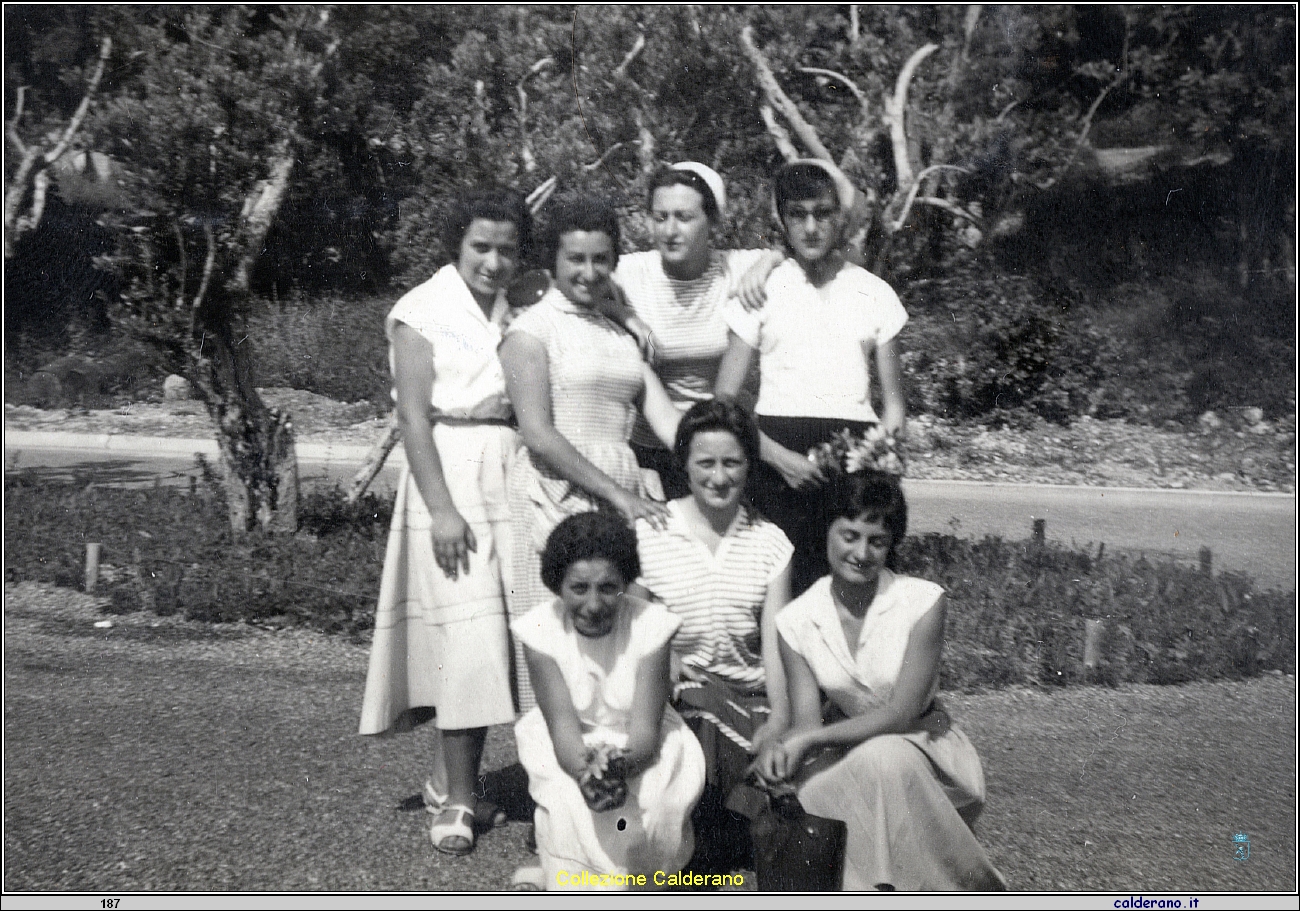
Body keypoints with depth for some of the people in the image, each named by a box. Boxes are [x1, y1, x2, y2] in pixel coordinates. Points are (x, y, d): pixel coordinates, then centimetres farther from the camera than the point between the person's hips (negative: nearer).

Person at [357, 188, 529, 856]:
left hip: (512, 475, 5)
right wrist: (441, 507, -15)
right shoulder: (423, 311, -2)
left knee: (495, 636, 4)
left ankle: (449, 776, 18)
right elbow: (414, 416, -8)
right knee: (467, 634, -7)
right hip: (450, 473, -4)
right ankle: (457, 795, 3)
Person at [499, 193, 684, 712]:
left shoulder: (622, 336, 19)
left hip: (623, 494, 6)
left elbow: (667, 419, 9)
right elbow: (538, 436, -10)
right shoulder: (532, 329, 0)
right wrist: (617, 494, -14)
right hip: (559, 495, -6)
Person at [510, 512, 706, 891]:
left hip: (638, 745, 1)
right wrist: (586, 771, -44)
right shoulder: (541, 629, -16)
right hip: (571, 748, 0)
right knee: (570, 800, -31)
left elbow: (645, 727, -21)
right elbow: (563, 724, -22)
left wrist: (620, 765, -45)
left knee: (656, 800, -28)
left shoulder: (650, 625, -18)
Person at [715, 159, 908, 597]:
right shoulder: (761, 290, 8)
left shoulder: (875, 294, 13)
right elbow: (725, 400, 4)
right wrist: (780, 458, -10)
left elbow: (894, 407, 15)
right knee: (784, 595, -11)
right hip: (777, 453, -1)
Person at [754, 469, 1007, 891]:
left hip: (924, 748, -2)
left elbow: (902, 713, -19)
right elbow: (806, 723, -8)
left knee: (881, 758, -36)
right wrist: (784, 750, -32)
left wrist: (810, 739, -28)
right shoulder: (796, 621, -7)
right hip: (851, 754, 2)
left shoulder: (922, 601, -16)